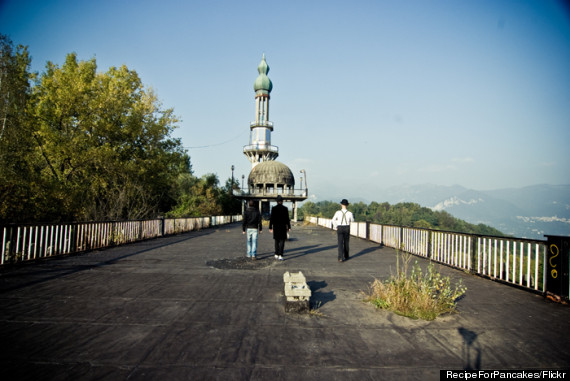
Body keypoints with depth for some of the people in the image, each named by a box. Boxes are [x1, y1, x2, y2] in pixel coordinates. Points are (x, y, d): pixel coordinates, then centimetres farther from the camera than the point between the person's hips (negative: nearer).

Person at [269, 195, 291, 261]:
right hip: (283, 227, -2)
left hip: (276, 227, 2)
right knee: (282, 241, 0)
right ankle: (280, 256, -10)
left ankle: (276, 254, 21)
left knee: (277, 241, 16)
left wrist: (270, 227, 2)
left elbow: (271, 219, -4)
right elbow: (287, 219, -5)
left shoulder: (273, 208, -3)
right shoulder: (285, 208, -6)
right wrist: (289, 227, 3)